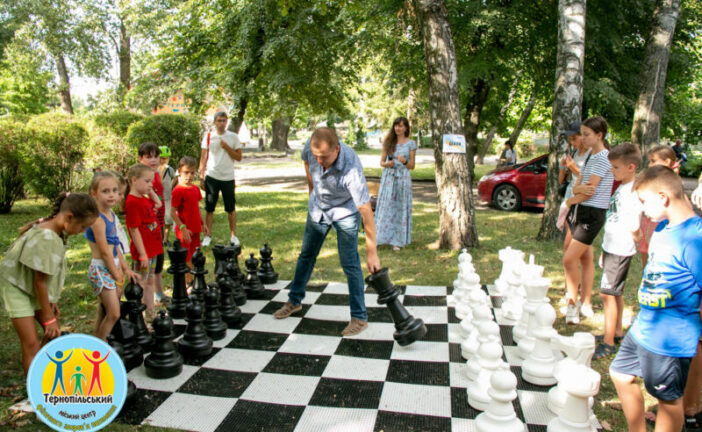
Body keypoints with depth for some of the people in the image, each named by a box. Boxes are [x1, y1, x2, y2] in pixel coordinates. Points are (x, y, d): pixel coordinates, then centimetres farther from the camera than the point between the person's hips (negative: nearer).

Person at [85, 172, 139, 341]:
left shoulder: (111, 214, 7)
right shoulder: (97, 219, -19)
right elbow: (104, 252, -18)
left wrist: (126, 269, 13)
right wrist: (118, 277, -13)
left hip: (113, 267, 9)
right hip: (100, 269, -9)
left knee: (104, 311, 17)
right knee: (113, 314, -7)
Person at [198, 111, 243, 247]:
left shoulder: (233, 137, 3)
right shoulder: (208, 136, 4)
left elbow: (239, 157, 0)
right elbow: (203, 157, 5)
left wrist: (226, 147, -13)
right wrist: (201, 176, 0)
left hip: (228, 177, 0)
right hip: (211, 176, 0)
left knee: (231, 208, 5)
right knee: (209, 208, 5)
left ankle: (233, 235, 16)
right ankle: (207, 236, 14)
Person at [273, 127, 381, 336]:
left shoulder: (351, 169, -39)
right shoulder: (311, 147, -25)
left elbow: (366, 211, -37)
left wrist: (371, 252, -36)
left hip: (345, 211, -5)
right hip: (317, 208, 6)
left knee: (350, 263, -8)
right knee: (306, 255, 17)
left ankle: (359, 317, 4)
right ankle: (294, 301, 35)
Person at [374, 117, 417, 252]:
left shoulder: (411, 143, 2)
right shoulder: (388, 142, 9)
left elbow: (412, 166, 3)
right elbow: (381, 162, 10)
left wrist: (404, 161, -17)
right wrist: (387, 164, -12)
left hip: (402, 178, -2)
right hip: (388, 178, 2)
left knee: (400, 208, 1)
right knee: (385, 207, 1)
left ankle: (397, 241, 6)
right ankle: (379, 238, 7)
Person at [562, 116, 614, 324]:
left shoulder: (603, 157, -12)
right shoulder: (590, 156, 15)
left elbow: (590, 191, -18)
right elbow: (577, 186, 7)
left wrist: (571, 200, -2)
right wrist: (579, 188, -16)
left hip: (593, 213, -9)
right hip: (579, 211, 9)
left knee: (569, 259, -12)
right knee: (585, 258, 14)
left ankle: (573, 303, 1)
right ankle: (585, 302, 23)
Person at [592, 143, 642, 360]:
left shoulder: (633, 191, -18)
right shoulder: (621, 188, 12)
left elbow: (634, 228, -21)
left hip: (621, 250, -9)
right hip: (612, 247, 9)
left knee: (608, 293, -6)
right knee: (616, 292, 17)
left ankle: (608, 342, 1)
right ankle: (617, 331, 30)